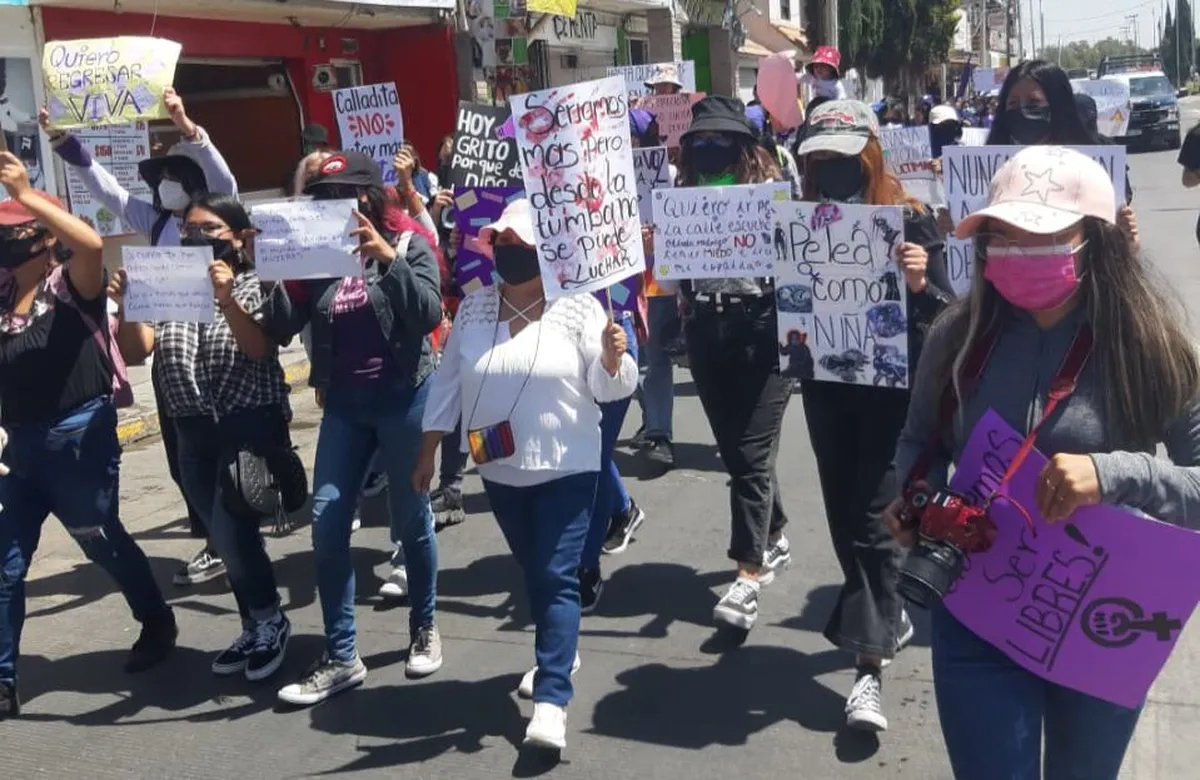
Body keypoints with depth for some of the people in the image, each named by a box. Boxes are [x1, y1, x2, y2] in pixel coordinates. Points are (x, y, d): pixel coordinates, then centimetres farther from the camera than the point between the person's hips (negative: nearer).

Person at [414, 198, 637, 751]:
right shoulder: (473, 308, 1)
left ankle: (551, 701, -7)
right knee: (531, 573, 19)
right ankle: (558, 652, 41)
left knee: (558, 577, -7)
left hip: (566, 467, -4)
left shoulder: (578, 306, -10)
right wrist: (428, 453, 8)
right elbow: (447, 383, 7)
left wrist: (613, 356, -34)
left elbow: (611, 388, -12)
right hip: (500, 470, 5)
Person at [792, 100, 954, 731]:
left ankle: (870, 665, 2)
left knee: (871, 516, -6)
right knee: (844, 515, 13)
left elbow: (947, 313, -9)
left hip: (893, 387, -4)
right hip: (825, 387, 5)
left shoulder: (910, 220, -9)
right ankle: (887, 619, 37)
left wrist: (920, 283, -28)